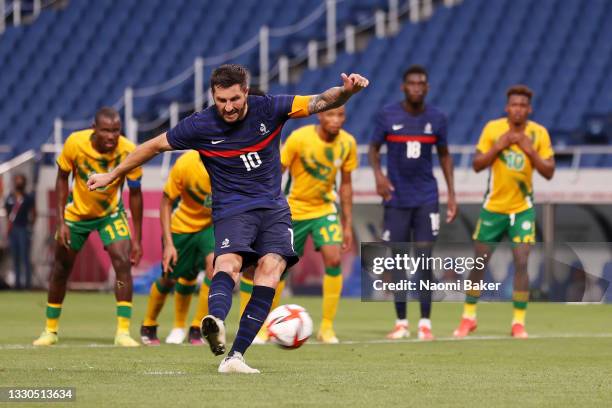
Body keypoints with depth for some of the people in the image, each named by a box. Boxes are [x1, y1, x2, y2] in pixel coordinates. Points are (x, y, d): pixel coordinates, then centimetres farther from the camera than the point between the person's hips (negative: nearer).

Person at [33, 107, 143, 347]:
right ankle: (50, 331, 27)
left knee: (123, 263, -20)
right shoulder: (75, 143, -25)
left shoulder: (128, 152, -25)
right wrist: (61, 222, -14)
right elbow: (62, 178, -9)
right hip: (76, 211, 1)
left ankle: (123, 332, -17)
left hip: (111, 212, -1)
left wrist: (136, 240, -12)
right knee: (61, 269, 9)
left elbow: (135, 194, -13)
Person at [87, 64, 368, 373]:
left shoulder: (268, 109, -4)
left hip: (273, 207, 2)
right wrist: (111, 175, 10)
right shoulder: (201, 126, -6)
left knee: (270, 267, -22)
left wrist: (346, 90, -26)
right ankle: (215, 322, -62)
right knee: (228, 262, -31)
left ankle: (235, 355, -25)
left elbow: (321, 102, -4)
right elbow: (154, 146, 6)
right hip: (232, 209, -2)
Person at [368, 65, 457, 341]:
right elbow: (374, 148, 6)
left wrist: (452, 194, 6)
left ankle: (425, 323, -1)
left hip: (426, 199, 0)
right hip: (396, 199, 0)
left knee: (424, 260, -6)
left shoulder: (437, 118, 1)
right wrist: (378, 174, -14)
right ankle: (401, 323, 11)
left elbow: (444, 155, 12)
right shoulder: (387, 116, -3)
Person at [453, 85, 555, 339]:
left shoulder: (539, 133, -5)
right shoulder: (493, 129, -5)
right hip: (493, 206, 1)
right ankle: (468, 317, 21)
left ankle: (519, 322, -4)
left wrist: (531, 151, -21)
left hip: (522, 208, -1)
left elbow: (549, 172, -7)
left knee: (521, 262, -12)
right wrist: (497, 147, -20)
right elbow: (477, 165, -6)